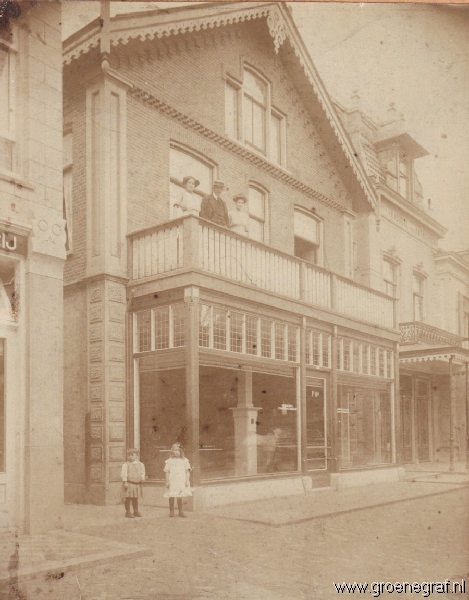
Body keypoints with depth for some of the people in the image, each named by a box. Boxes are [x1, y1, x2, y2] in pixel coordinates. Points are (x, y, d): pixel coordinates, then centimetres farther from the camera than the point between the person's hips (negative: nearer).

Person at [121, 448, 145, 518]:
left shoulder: (140, 464, 8)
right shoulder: (126, 465, -8)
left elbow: (142, 472, 17)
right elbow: (123, 474, -12)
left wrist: (142, 477, -2)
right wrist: (125, 482, -18)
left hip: (137, 484, 4)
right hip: (129, 483, -4)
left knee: (135, 498, 15)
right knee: (128, 498, 0)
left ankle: (136, 511, 28)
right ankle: (128, 512, 12)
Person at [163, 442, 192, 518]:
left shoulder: (184, 460, 5)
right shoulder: (169, 461, 3)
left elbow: (187, 471, 5)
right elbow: (167, 472, 4)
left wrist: (187, 480, -1)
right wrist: (167, 481, -1)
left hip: (181, 482, 0)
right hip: (172, 482, 0)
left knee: (180, 496, 5)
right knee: (171, 496, 1)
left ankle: (180, 511, 17)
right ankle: (171, 511, 14)